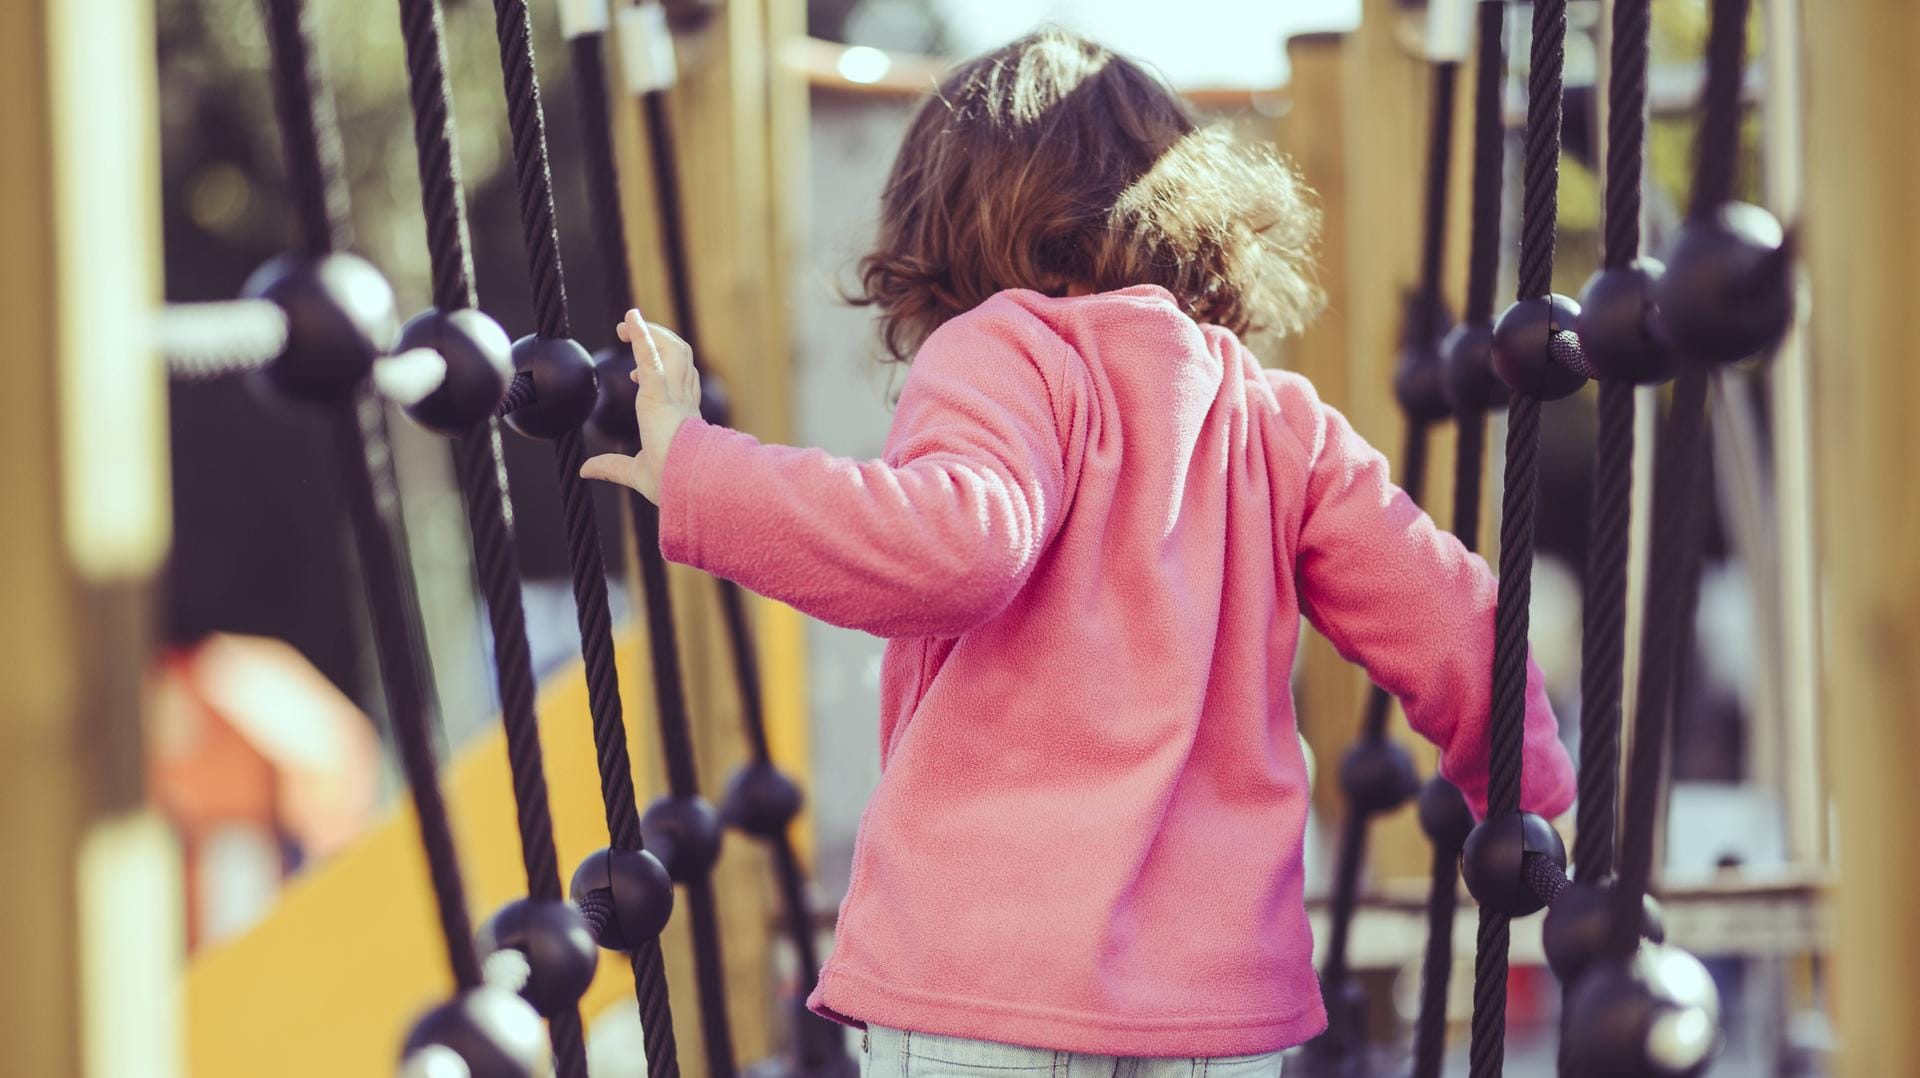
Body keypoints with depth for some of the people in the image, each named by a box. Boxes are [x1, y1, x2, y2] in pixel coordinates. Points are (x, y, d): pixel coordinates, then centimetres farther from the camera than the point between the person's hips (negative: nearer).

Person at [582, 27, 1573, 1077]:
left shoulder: (1008, 353, -3)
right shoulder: (1278, 420, 13)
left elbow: (961, 540, -22)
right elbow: (1454, 635, 13)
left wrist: (691, 473, -17)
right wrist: (1526, 791, 32)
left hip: (981, 993, -5)